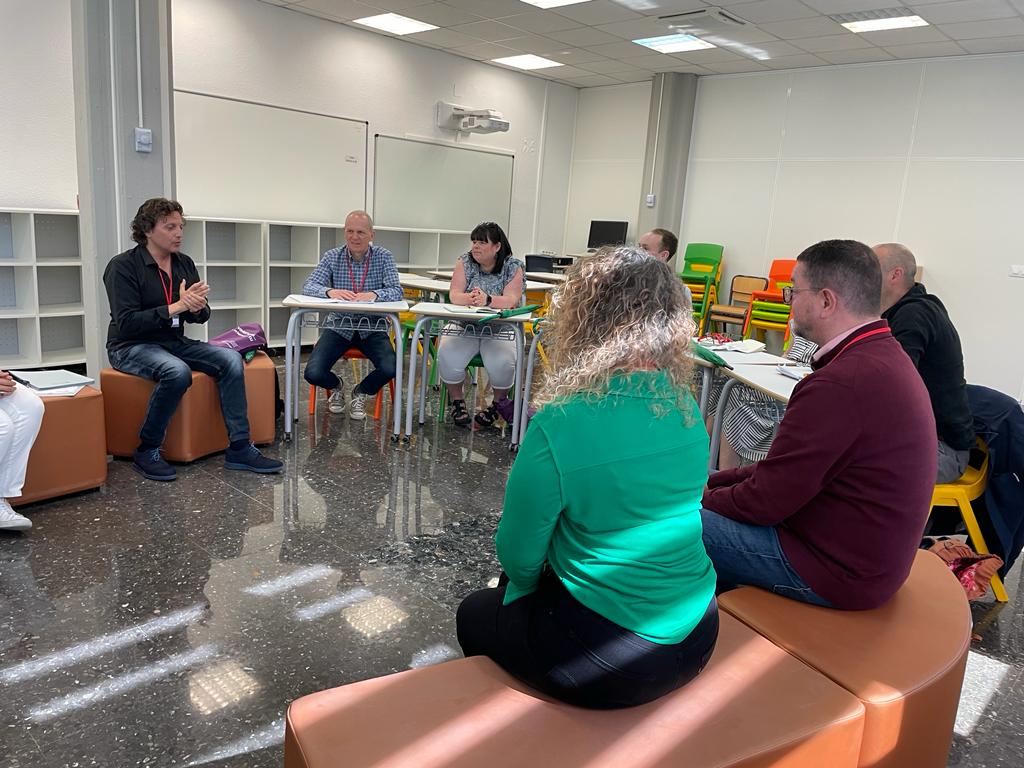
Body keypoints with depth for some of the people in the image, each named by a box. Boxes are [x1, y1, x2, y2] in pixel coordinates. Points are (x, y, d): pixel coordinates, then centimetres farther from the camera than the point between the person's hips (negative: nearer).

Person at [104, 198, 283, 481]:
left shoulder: (184, 264, 7)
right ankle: (146, 452, -17)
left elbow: (201, 316, 10)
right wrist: (176, 307, -26)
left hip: (175, 342, 6)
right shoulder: (123, 266, -11)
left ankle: (239, 449, -16)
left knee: (231, 359, -17)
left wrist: (197, 308, -15)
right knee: (177, 371, -36)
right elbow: (126, 323, -20)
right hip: (131, 347, -6)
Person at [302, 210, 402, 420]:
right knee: (313, 373, -20)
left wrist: (373, 295, -34)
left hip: (372, 327, -1)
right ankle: (336, 387, 21)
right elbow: (308, 286, -8)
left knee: (389, 370, -26)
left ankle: (361, 393, 11)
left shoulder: (384, 257, -2)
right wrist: (329, 291, -31)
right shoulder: (332, 256, 1)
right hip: (339, 325, 1)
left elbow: (396, 291, -12)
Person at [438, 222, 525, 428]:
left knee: (502, 362, -29)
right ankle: (457, 400, 1)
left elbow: (511, 300, -17)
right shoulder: (465, 261, 2)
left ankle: (499, 402, 3)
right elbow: (454, 295, -9)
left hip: (500, 329, -2)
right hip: (464, 326, 2)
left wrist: (487, 300, -38)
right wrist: (469, 299, -33)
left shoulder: (513, 267, -3)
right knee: (447, 356, -25)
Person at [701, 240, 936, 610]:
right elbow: (790, 466, 9)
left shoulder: (841, 383, -29)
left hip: (837, 568, -10)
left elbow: (765, 501, -21)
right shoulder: (884, 356, 6)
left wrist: (703, 497, -2)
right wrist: (711, 482, 7)